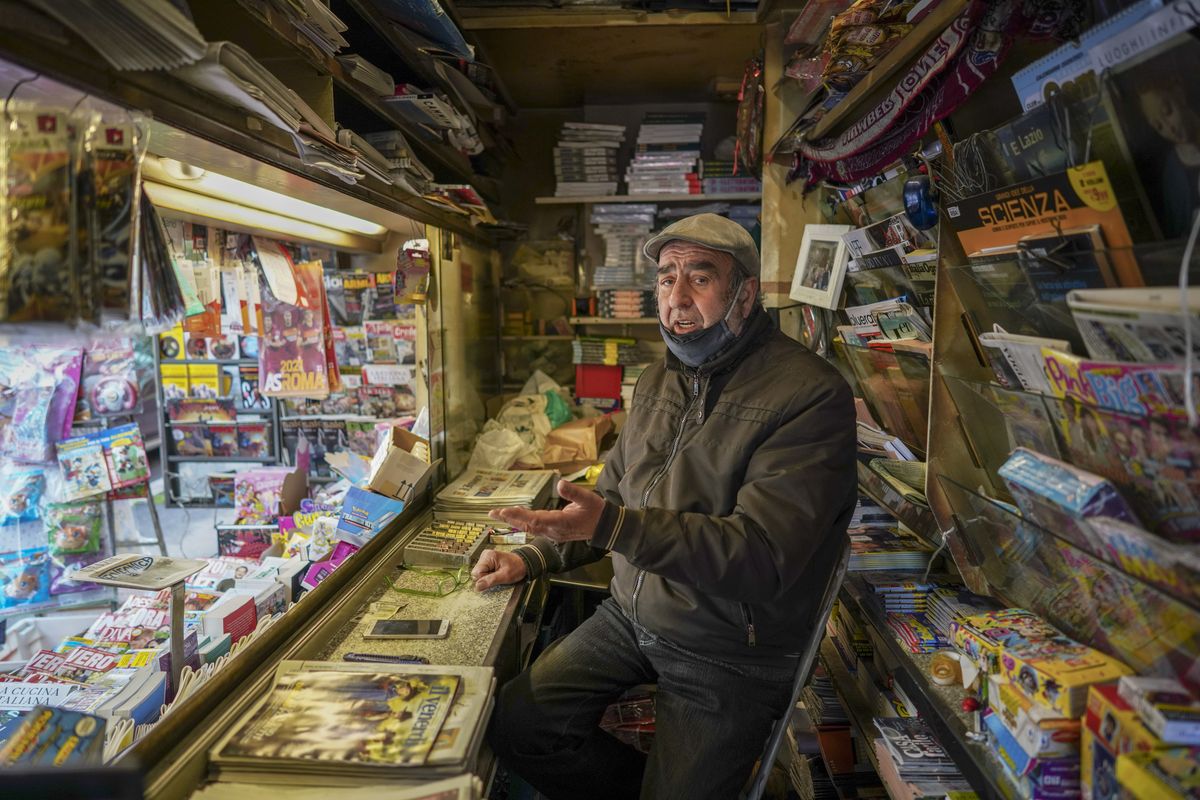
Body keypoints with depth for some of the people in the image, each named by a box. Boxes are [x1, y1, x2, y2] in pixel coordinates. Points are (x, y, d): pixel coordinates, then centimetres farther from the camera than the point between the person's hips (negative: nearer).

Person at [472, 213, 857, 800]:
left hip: (730, 654, -6)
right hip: (633, 615, 6)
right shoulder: (657, 382, 7)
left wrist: (609, 526, -35)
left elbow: (763, 555, -27)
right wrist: (534, 558, 3)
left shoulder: (810, 395, -19)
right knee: (515, 726, -1)